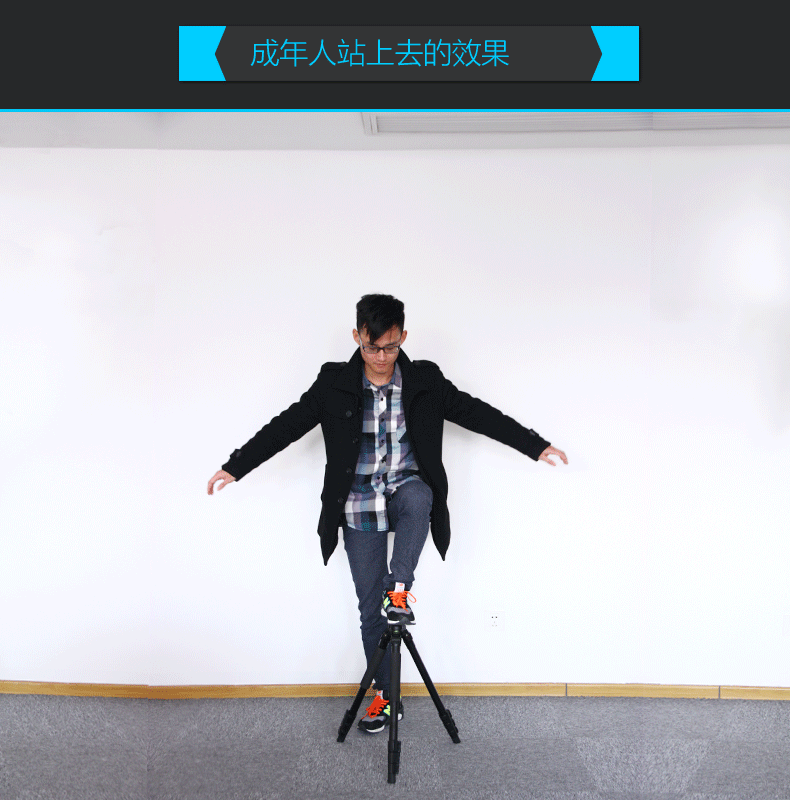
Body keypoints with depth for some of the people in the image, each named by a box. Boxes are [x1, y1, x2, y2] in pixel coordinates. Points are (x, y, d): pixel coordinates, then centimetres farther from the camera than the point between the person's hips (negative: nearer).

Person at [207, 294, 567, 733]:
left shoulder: (426, 381, -5)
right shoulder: (334, 384, -6)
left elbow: (479, 414, -2)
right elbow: (289, 424, -4)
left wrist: (536, 445, -4)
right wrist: (236, 465, -8)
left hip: (408, 491, 0)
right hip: (360, 507, 0)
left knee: (419, 494, -38)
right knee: (370, 606, 4)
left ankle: (399, 588, -19)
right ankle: (385, 695, 21)